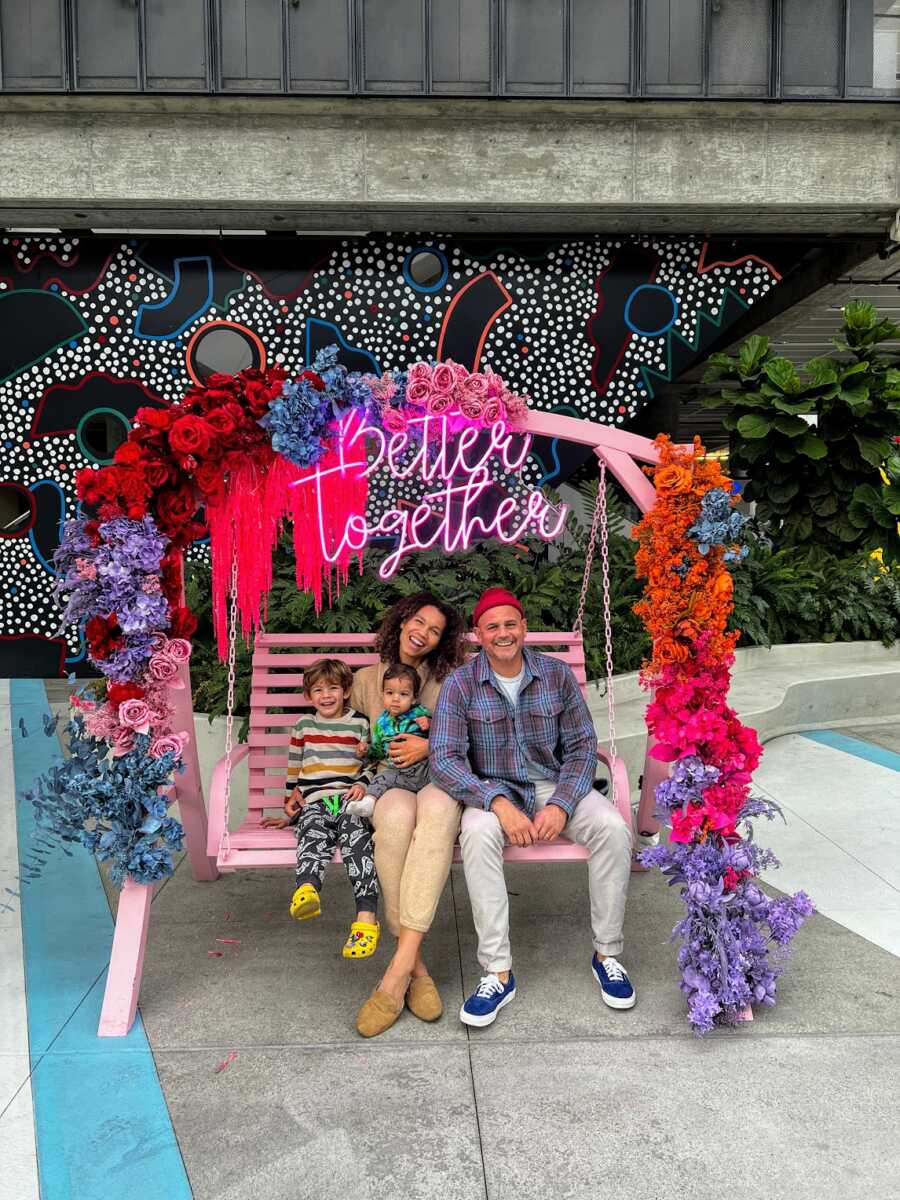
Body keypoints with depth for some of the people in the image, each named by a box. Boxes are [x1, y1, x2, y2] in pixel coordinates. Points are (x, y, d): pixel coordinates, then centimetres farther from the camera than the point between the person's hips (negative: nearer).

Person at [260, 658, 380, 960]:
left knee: (356, 836, -33)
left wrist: (362, 785, 0)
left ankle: (366, 915, -44)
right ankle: (307, 890, -62)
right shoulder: (304, 725, 23)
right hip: (314, 801, 1)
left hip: (350, 799, -1)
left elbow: (371, 763, 20)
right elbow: (294, 767, 26)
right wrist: (291, 804, 22)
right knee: (314, 832, -34)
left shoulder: (359, 724, 17)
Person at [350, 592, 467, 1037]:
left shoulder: (450, 681, 13)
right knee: (398, 812, -39)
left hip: (439, 781, 0)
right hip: (386, 785, 1)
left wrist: (430, 746, -10)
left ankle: (398, 970, -40)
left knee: (438, 806, -40)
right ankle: (416, 967, -29)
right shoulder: (365, 680, 16)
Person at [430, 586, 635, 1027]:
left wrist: (561, 804, -18)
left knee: (614, 829, -25)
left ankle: (606, 954, -6)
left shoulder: (556, 673, -2)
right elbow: (444, 758, -16)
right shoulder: (460, 684, -8)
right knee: (478, 834, -35)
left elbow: (582, 745, -2)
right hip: (493, 791, -2)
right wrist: (498, 804, -30)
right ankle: (498, 972, -24)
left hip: (555, 785, 2)